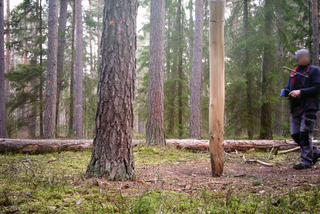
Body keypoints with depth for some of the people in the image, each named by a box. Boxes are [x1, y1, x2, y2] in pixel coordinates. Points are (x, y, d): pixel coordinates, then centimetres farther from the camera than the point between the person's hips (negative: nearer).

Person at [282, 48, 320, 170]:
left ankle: (307, 161, -2)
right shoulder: (295, 73, 18)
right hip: (296, 108, 7)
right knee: (295, 134, 6)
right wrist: (286, 92, 0)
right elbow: (289, 87, 24)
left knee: (304, 133, -11)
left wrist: (301, 92, -19)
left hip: (309, 108, -7)